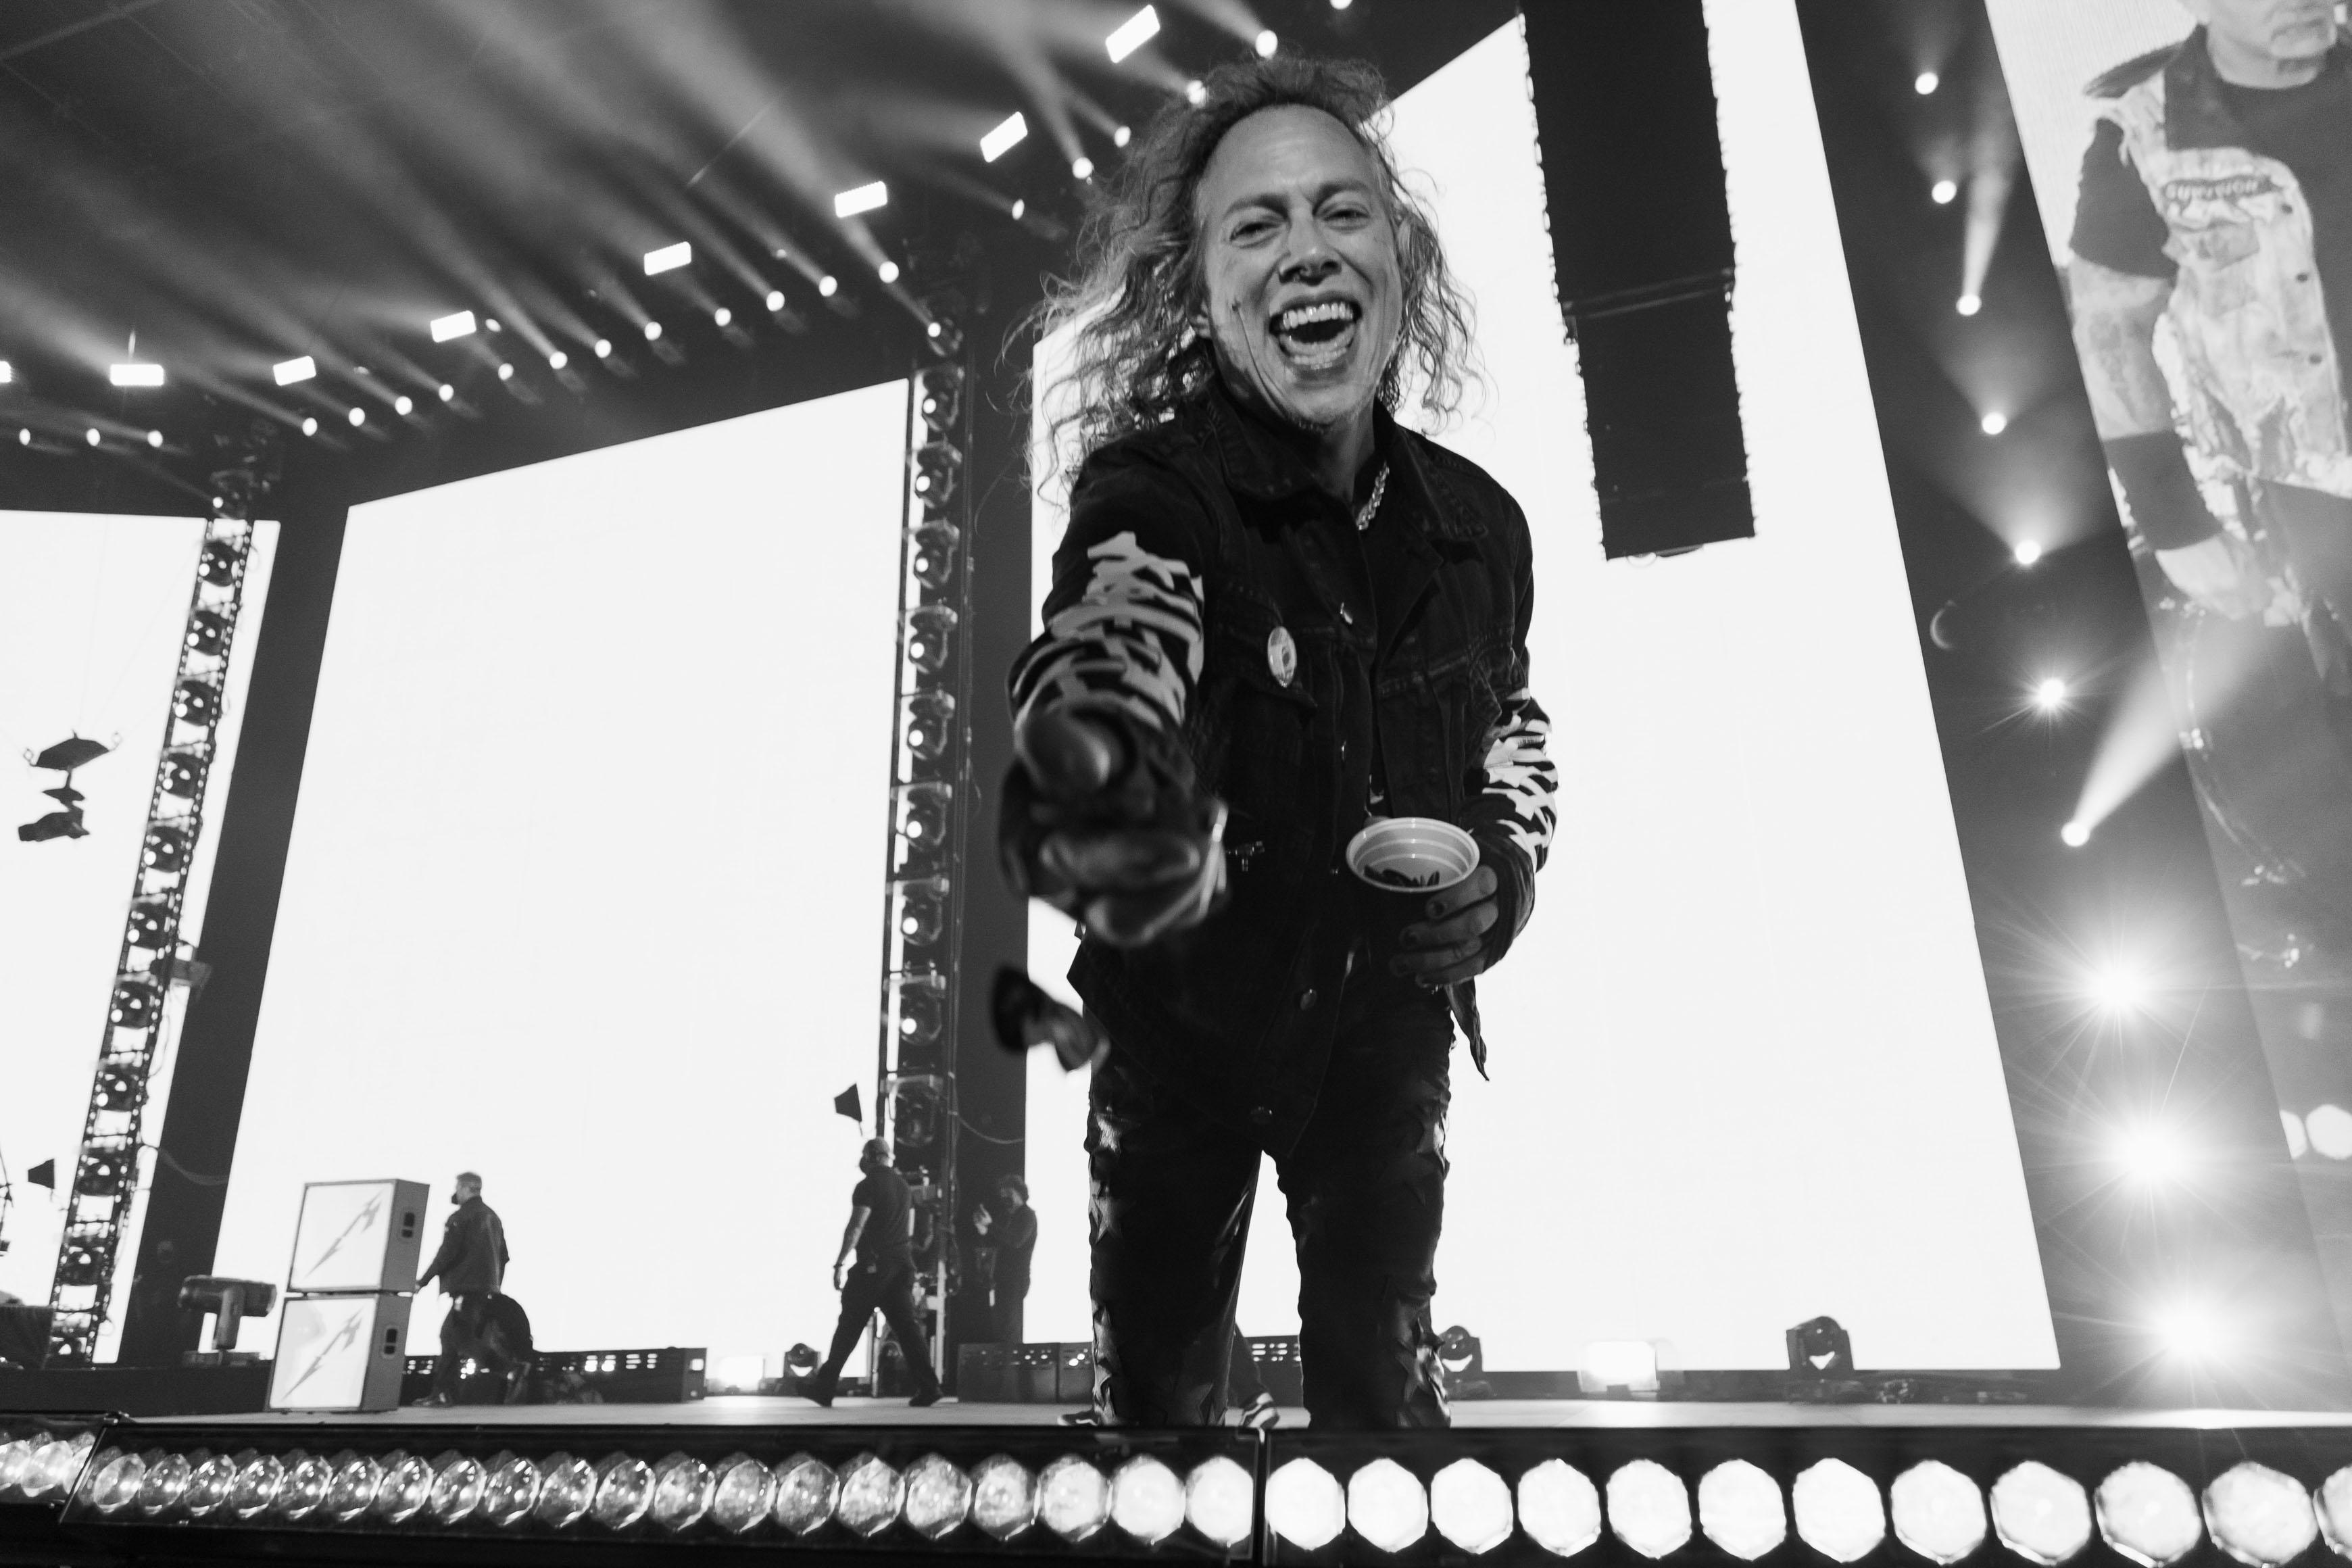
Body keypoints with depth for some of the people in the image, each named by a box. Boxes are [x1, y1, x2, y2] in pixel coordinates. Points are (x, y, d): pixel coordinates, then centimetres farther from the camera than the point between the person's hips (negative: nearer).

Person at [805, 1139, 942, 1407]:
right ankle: (928, 1387, -9)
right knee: (906, 1325, 2)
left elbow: (856, 1227, -16)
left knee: (849, 1328, 3)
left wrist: (840, 1264, -17)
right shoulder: (903, 1186, 17)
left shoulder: (868, 1185, -7)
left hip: (872, 1266, -6)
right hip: (902, 1264, 6)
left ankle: (824, 1387, 12)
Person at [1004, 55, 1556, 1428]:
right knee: (1158, 1379, 16)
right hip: (1183, 1017, -2)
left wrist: (1503, 873, -11)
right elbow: (1111, 643, -46)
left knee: (1385, 1375, 17)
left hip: (1389, 1015, 3)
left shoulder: (1478, 522, -8)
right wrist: (1098, 799, -70)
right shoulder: (1152, 488, -22)